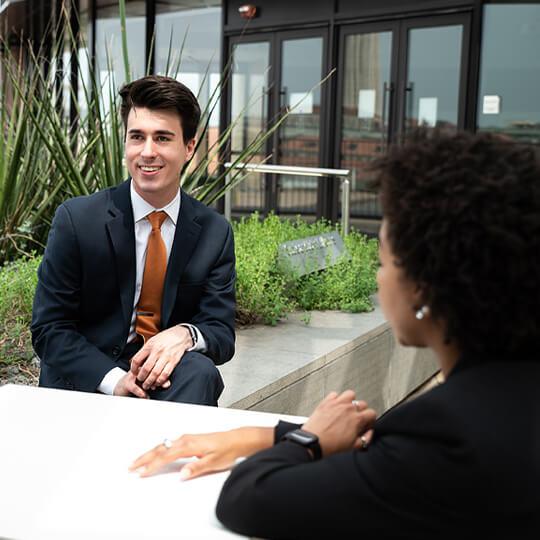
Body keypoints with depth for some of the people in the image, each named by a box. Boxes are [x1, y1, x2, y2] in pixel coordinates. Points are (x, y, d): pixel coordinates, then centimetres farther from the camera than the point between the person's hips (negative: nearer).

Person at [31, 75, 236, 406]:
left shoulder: (215, 232, 1)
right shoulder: (76, 219, -6)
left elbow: (222, 333, 1)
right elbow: (48, 329, -5)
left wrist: (185, 335, -25)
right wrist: (114, 379, -22)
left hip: (169, 377, 3)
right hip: (88, 384, -2)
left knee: (200, 371, -31)